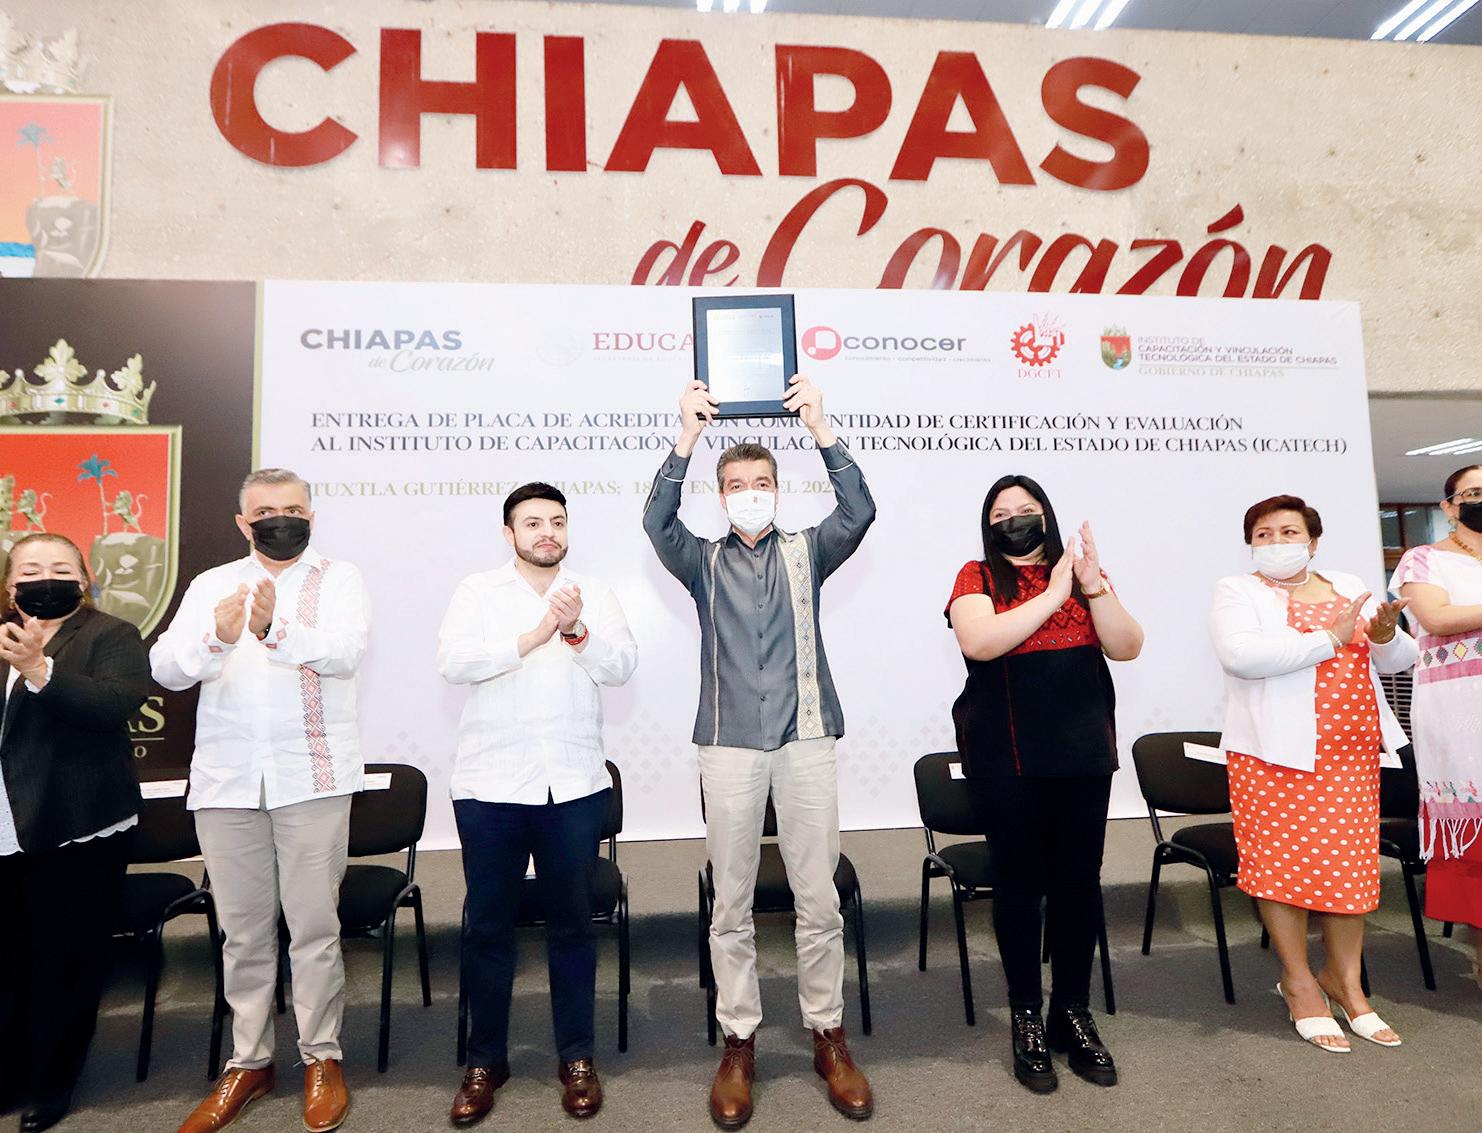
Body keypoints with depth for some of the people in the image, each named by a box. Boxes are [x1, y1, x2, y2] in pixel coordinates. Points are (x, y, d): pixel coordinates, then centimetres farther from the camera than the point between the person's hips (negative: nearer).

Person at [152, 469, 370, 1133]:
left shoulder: (339, 580, 4)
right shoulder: (212, 585, 12)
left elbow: (345, 652, -14)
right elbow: (166, 669, 0)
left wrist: (277, 630, -33)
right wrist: (215, 636, -22)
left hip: (311, 778, -3)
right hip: (226, 780, 3)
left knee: (314, 927, 2)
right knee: (243, 931, 11)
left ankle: (322, 1059, 19)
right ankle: (248, 1061, 27)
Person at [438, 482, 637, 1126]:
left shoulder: (594, 594, 6)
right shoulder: (477, 592, 3)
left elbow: (622, 666, -4)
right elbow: (452, 662, -11)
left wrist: (577, 631, -21)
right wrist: (531, 637, -19)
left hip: (573, 784, 1)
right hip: (489, 784, 0)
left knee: (572, 924, 11)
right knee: (488, 926, 10)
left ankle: (576, 1059, 26)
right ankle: (485, 1062, 27)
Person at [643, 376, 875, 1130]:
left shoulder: (807, 554, 9)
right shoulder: (703, 563, 8)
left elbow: (859, 511, -8)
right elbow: (656, 521, -11)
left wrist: (821, 430, -19)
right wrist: (688, 437, -22)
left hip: (806, 741, 0)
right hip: (729, 746, 0)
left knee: (819, 900, 6)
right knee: (732, 906, 7)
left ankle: (829, 1037, 22)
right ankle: (738, 1044, 21)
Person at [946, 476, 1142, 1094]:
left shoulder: (1080, 571, 10)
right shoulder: (978, 577, 1)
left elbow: (1127, 647, 1)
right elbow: (979, 642, -18)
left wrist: (1093, 586, -13)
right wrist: (1053, 594, -16)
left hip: (1083, 751, 3)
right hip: (1007, 758, -3)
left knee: (1080, 880, 8)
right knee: (1019, 881, 6)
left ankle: (1074, 1013, 25)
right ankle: (1027, 1019, 20)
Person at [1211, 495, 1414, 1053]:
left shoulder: (1350, 588, 15)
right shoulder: (1238, 592, -2)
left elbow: (1400, 659, 13)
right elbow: (1240, 654, -21)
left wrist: (1384, 634, -10)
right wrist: (1331, 638, -18)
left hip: (1351, 751, 5)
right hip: (1275, 753, -5)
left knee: (1349, 864, 8)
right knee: (1282, 861, -1)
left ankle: (1345, 979, 24)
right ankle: (1298, 981, 15)